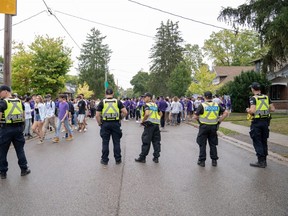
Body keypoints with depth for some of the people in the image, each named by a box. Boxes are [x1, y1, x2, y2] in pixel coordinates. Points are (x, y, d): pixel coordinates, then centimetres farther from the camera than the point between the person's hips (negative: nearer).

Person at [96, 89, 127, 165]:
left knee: (105, 142, 8)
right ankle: (118, 159, 16)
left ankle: (104, 160, 15)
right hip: (116, 124, 1)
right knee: (116, 142, 9)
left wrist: (100, 123, 6)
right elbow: (125, 112, -6)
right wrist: (120, 118, 9)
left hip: (105, 124, 0)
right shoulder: (118, 101, 1)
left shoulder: (102, 102, -1)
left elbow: (97, 115, -6)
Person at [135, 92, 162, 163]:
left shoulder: (146, 105, -8)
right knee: (156, 141, 10)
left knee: (146, 142, 0)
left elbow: (147, 114, -24)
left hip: (149, 125, -7)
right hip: (156, 124, 7)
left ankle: (142, 158, 7)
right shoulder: (155, 105, 15)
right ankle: (156, 157, 13)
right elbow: (160, 114, 23)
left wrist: (142, 121, -12)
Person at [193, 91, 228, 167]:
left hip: (204, 126, -3)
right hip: (213, 127, 3)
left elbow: (195, 117, -12)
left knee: (202, 144, 7)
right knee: (213, 144, 14)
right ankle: (214, 160, 18)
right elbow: (226, 113, 1)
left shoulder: (202, 105, -9)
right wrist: (219, 121, 4)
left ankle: (202, 161, 12)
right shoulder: (217, 105, 3)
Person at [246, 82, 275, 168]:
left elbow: (252, 111, -22)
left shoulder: (253, 98, -11)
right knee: (264, 141, 15)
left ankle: (261, 161, 1)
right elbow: (273, 109, 5)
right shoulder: (266, 97, 6)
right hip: (265, 121, 6)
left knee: (257, 142, 1)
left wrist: (248, 110, -2)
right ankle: (264, 160, 22)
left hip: (257, 122, -6)